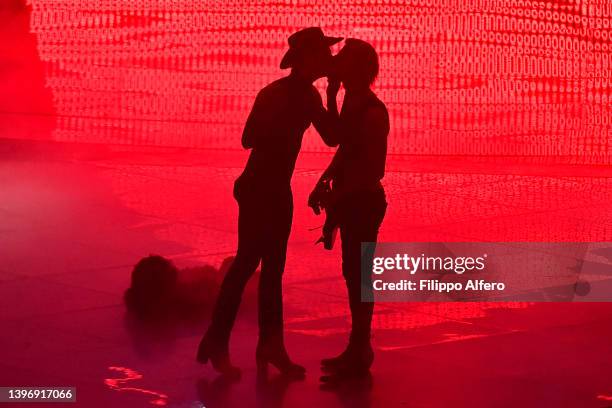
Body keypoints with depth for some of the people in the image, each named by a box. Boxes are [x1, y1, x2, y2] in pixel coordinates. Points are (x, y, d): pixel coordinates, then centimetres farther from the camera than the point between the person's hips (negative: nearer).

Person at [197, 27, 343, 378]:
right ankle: (216, 345, 1)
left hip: (280, 191, 8)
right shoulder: (274, 94, -18)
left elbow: (332, 137, 6)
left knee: (274, 268, 10)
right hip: (258, 189, -8)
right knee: (247, 263, -6)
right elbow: (249, 139, -26)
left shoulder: (308, 96, 6)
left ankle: (271, 346, 14)